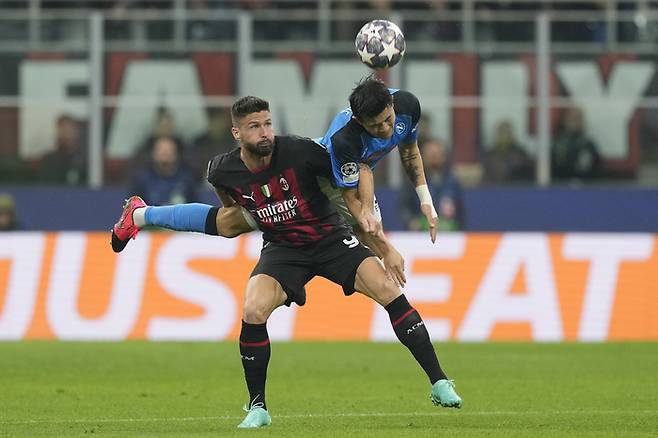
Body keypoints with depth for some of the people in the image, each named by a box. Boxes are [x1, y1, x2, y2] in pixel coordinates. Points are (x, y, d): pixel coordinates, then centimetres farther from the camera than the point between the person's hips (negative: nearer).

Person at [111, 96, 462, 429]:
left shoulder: (300, 151, -21)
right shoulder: (223, 171, -14)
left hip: (330, 236, -1)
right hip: (281, 248, 1)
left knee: (387, 291, -19)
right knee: (253, 312, -24)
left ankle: (439, 384, -11)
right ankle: (258, 408, -6)